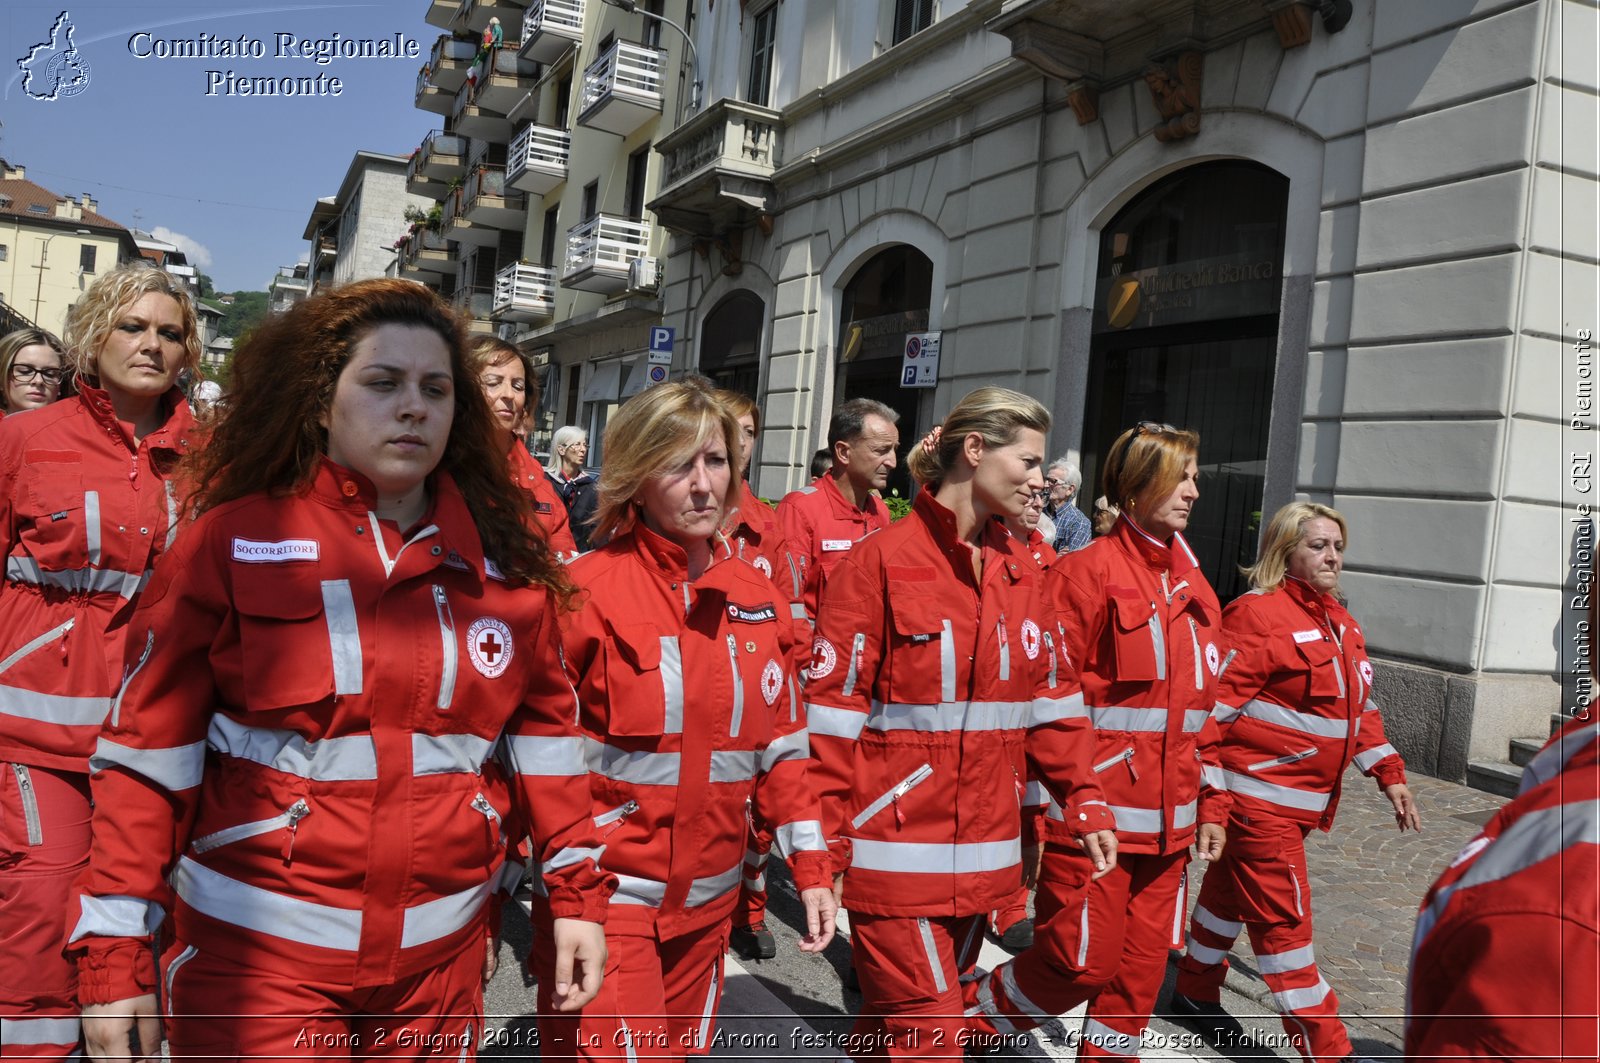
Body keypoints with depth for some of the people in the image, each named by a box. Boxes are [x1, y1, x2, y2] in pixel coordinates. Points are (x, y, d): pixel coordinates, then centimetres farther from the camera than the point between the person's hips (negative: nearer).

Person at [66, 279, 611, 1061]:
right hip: (256, 951, -3)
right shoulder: (230, 543, -8)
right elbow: (149, 750, -6)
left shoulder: (506, 561, 0)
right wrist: (113, 950, -7)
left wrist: (576, 892, 4)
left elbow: (542, 731, 6)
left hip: (443, 951, 4)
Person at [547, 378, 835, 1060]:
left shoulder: (756, 595, 1)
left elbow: (781, 743, 8)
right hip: (606, 896, -5)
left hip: (708, 898, 5)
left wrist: (811, 867, 6)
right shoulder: (585, 591, -14)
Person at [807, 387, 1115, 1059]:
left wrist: (1082, 801, 8)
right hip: (896, 849, -6)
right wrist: (827, 843, -15)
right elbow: (832, 710, -13)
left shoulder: (1019, 571, 8)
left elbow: (1051, 696, 14)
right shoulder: (882, 561, -12)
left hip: (981, 855, 6)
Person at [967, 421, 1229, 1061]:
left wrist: (1210, 804, 14)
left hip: (1167, 820, 7)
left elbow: (1204, 702, 17)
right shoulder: (1088, 572, -11)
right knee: (1082, 962, -1)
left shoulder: (1193, 586, 12)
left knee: (1141, 965, 12)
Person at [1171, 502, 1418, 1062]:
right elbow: (1215, 700, -20)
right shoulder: (1259, 614, -15)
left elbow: (1360, 704, 20)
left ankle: (1196, 993, 36)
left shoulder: (1338, 621, 13)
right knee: (1283, 915, -2)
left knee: (1232, 890, 21)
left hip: (1306, 798, 9)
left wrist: (1389, 774, 17)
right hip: (1259, 793, -9)